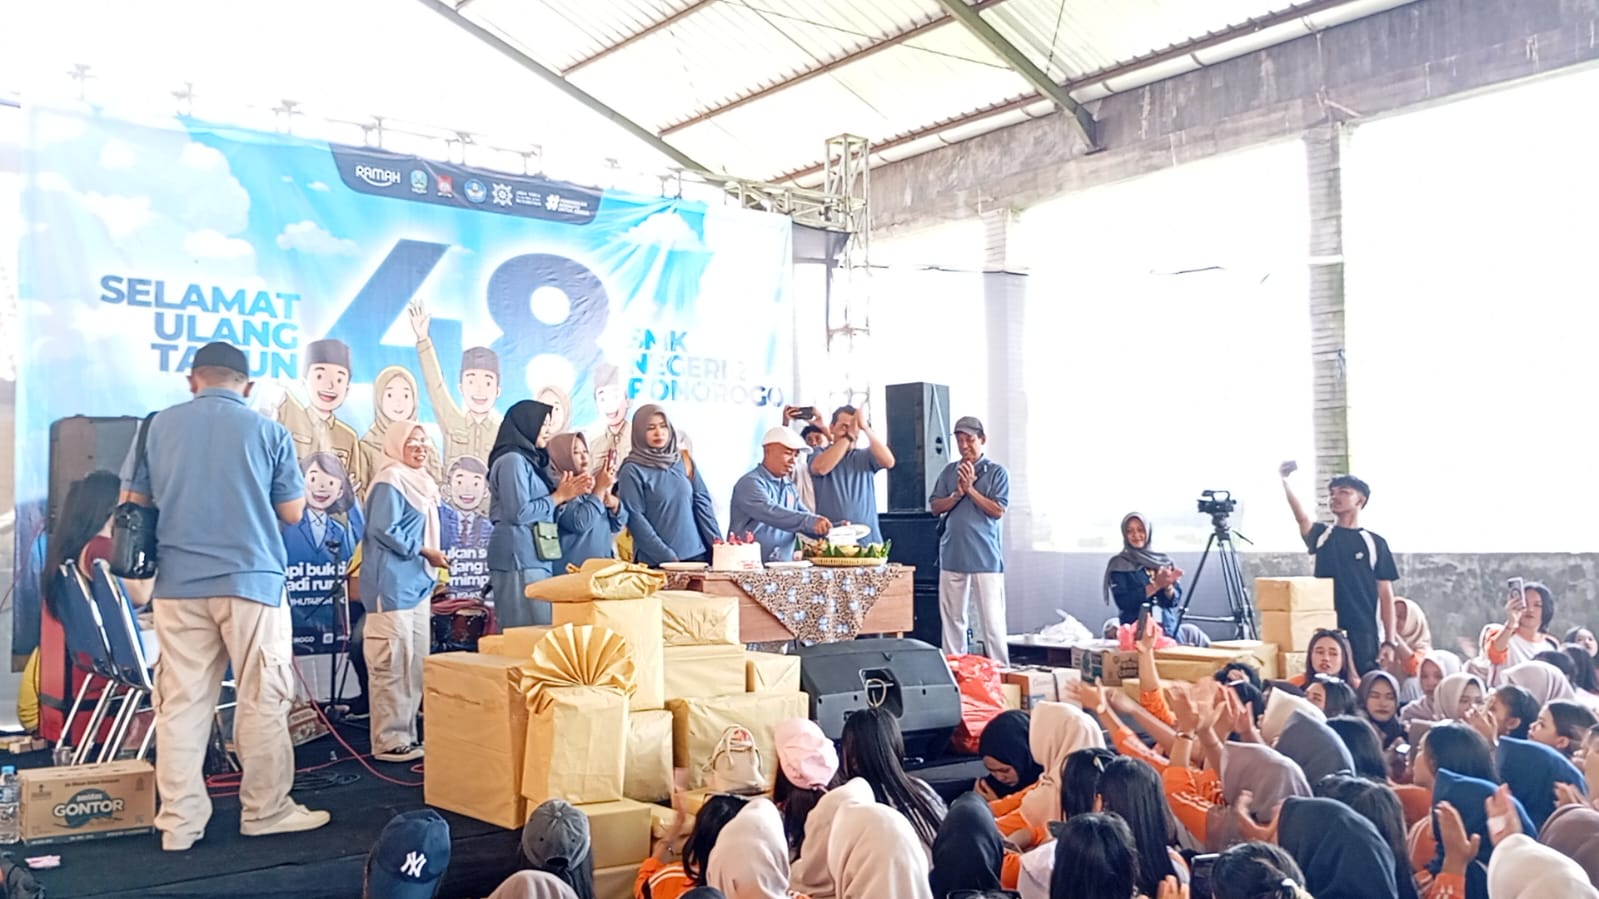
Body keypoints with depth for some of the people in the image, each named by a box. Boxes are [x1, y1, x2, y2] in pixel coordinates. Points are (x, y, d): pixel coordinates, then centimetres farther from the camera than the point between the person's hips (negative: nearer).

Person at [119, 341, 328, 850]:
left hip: (178, 583, 3)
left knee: (182, 703, 6)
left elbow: (131, 503, 12)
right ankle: (266, 810, 11)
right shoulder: (269, 432, -2)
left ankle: (179, 822, 9)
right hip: (250, 579, -3)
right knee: (262, 701, 5)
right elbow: (292, 513, 3)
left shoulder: (158, 427, 6)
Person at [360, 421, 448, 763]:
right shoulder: (390, 481, -10)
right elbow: (384, 530, -19)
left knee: (416, 663, 11)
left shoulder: (421, 482, 20)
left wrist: (431, 556, 11)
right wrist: (425, 552, -15)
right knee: (393, 663, -8)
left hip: (416, 583, 10)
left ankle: (406, 734, 18)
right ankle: (390, 741, -4)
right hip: (392, 584, -10)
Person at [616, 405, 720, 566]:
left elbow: (702, 502, 8)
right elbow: (635, 518, -10)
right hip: (657, 561, -4)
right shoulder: (632, 470, -5)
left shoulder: (683, 460, 8)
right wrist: (668, 557, -17)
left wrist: (718, 544, -2)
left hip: (697, 554, 4)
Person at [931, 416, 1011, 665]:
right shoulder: (949, 471, 11)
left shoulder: (996, 472, -1)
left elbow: (997, 510, -9)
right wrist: (957, 494, -10)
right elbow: (936, 507, 6)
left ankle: (999, 669, -1)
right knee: (951, 616, 9)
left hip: (985, 557, -4)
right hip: (952, 554, 4)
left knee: (991, 618, -5)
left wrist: (970, 489, -12)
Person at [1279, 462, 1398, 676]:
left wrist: (1390, 641, -1)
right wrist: (1285, 481, -32)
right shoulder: (1321, 535, 7)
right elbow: (1301, 517, -15)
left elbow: (1385, 594, 5)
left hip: (1363, 633, -1)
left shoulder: (1375, 543, 5)